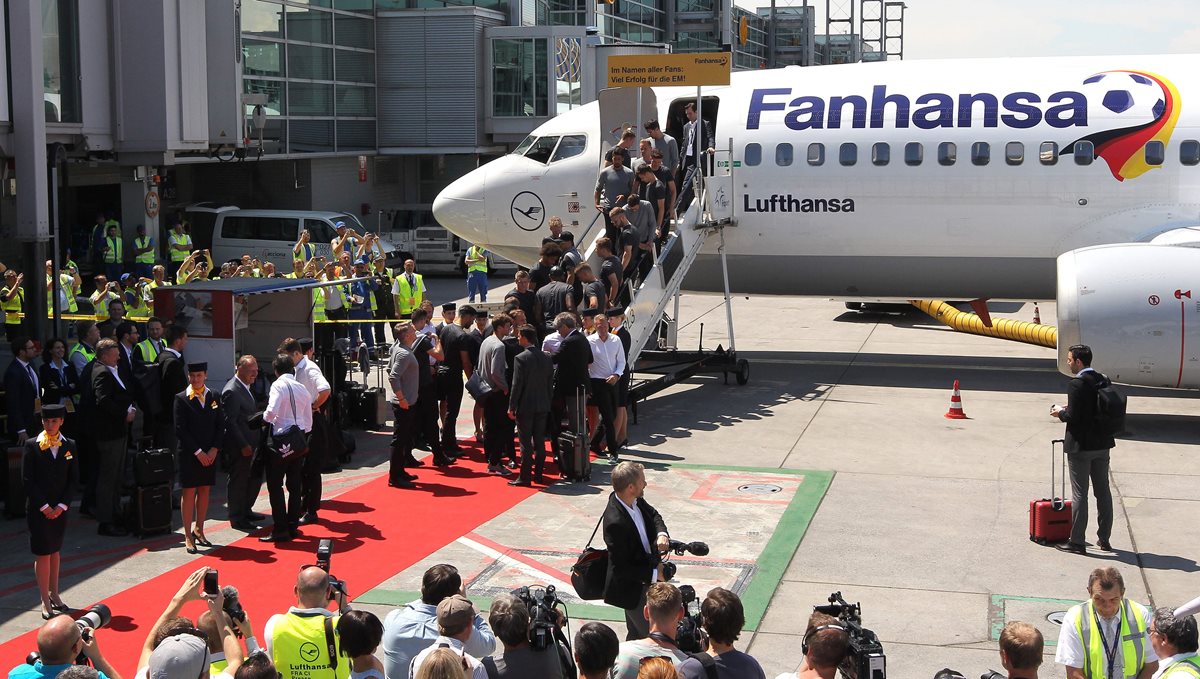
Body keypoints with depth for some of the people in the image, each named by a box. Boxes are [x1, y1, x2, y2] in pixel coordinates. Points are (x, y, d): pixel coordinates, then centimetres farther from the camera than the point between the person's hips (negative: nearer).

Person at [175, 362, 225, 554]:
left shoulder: (214, 396, 7)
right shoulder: (181, 399, -4)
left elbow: (221, 425, 7)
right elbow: (180, 430, -8)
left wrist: (214, 450, -5)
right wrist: (198, 452, -12)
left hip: (210, 453, 4)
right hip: (189, 454, -4)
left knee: (204, 491, 8)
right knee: (189, 493, -2)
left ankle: (199, 530, 20)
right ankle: (188, 536, 3)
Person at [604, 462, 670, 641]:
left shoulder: (636, 501, -9)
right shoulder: (615, 522, -34)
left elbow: (654, 515, 11)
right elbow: (621, 568, -28)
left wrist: (662, 534, -10)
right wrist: (654, 575, -21)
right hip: (631, 589, -8)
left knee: (636, 633, 24)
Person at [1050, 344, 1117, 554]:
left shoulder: (1076, 384, -18)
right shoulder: (1103, 381, 5)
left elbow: (1073, 417, -22)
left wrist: (1060, 413, 0)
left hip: (1081, 446, -7)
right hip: (1102, 444, 7)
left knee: (1079, 494, -1)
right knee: (1103, 490, 15)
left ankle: (1077, 541, 3)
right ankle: (1104, 539, 22)